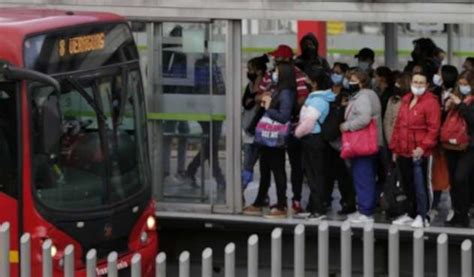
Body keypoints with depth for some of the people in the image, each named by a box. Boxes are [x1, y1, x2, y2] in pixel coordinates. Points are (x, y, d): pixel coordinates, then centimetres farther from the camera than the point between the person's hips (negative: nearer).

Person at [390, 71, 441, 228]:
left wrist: (423, 146, -19)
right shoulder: (406, 100, 16)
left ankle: (422, 216, 2)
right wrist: (395, 147, 16)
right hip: (403, 151, 7)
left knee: (419, 184, -5)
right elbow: (398, 124, 19)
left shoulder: (430, 102, -7)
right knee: (407, 184, 13)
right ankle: (412, 214, 24)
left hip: (418, 153, -7)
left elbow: (433, 128, -13)